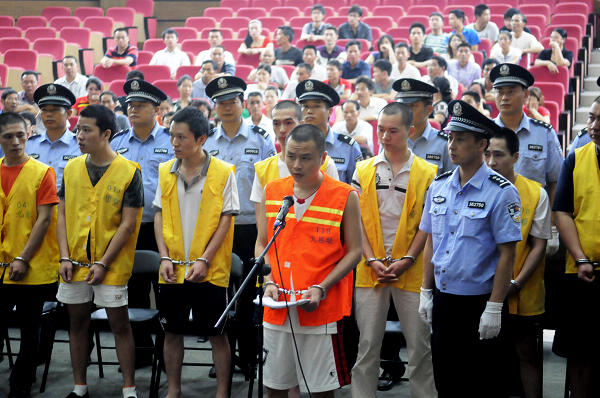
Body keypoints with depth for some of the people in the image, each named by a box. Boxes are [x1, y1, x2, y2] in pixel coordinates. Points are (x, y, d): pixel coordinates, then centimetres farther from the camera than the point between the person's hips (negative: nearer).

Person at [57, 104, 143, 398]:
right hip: (75, 263, 4)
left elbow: (128, 224, -10)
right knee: (77, 322, 11)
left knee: (119, 324, 1)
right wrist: (65, 257, -3)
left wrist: (103, 263, -13)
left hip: (111, 265, -4)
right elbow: (62, 215, 7)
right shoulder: (71, 168, 5)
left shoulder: (129, 172, -9)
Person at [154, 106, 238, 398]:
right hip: (173, 270, 4)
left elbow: (226, 219, -7)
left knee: (216, 333, 3)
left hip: (210, 271, -4)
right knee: (172, 330, 11)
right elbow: (159, 216, 8)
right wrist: (164, 257, -3)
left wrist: (204, 260, -14)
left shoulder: (223, 172, -6)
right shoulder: (165, 171, 6)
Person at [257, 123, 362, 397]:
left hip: (322, 310, -3)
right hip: (277, 308, 3)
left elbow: (354, 251, -3)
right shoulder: (272, 191, 7)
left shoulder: (346, 196, -4)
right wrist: (269, 283, -5)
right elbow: (261, 244, 12)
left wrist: (321, 289, -14)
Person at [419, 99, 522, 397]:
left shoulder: (501, 192, -11)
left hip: (479, 302, -5)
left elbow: (507, 254, -13)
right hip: (442, 299, 5)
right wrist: (426, 292, 9)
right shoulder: (438, 186, 6)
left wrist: (494, 308, -16)